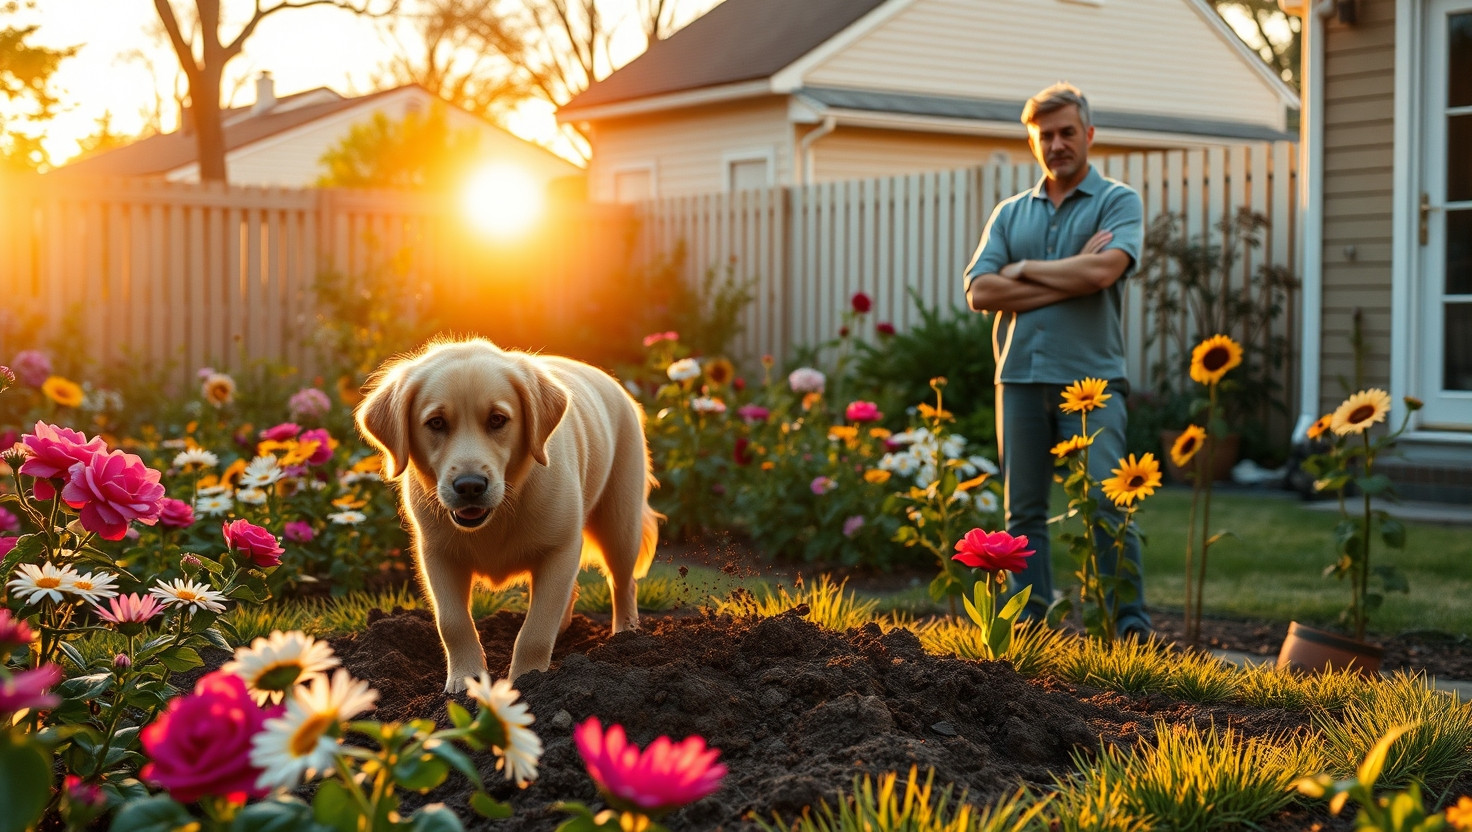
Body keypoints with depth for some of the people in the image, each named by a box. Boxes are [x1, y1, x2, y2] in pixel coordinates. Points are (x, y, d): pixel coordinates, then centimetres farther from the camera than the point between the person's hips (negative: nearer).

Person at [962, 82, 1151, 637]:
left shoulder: (1118, 202, 5)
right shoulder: (1010, 214, 16)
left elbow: (1104, 270, -15)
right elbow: (979, 291, 1)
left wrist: (1023, 270, -3)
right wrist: (1069, 279, -7)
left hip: (1090, 377, -4)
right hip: (1020, 378, 4)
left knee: (1106, 502, -10)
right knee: (1024, 511, 6)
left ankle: (1131, 623, -3)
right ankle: (1030, 622, 13)